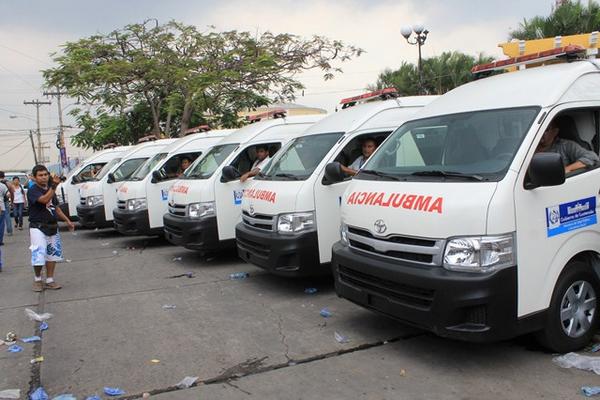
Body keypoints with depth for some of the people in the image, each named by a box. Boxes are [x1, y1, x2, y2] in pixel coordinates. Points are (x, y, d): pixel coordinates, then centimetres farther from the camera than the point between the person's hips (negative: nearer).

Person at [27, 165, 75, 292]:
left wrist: (67, 221, 16)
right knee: (39, 255, -11)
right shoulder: (33, 191, -10)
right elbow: (44, 200, -30)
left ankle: (49, 280, 21)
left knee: (52, 254, 11)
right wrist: (54, 186, -36)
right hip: (38, 227, -7)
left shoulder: (51, 190, 13)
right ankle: (37, 279, 11)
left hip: (52, 227, 7)